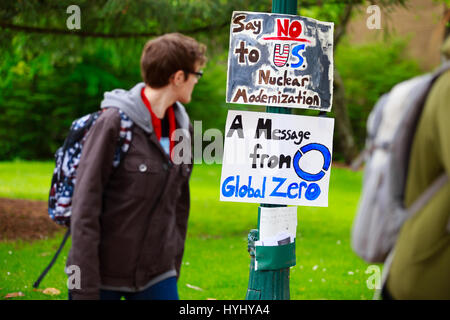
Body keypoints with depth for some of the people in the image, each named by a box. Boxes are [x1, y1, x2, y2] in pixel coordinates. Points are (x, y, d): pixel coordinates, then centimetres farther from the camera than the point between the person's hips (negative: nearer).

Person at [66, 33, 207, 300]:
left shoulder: (183, 127, 7)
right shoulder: (115, 123, -13)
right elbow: (85, 207, -14)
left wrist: (174, 269, 15)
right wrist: (85, 288, -16)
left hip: (157, 277, 6)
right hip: (104, 274, -5)